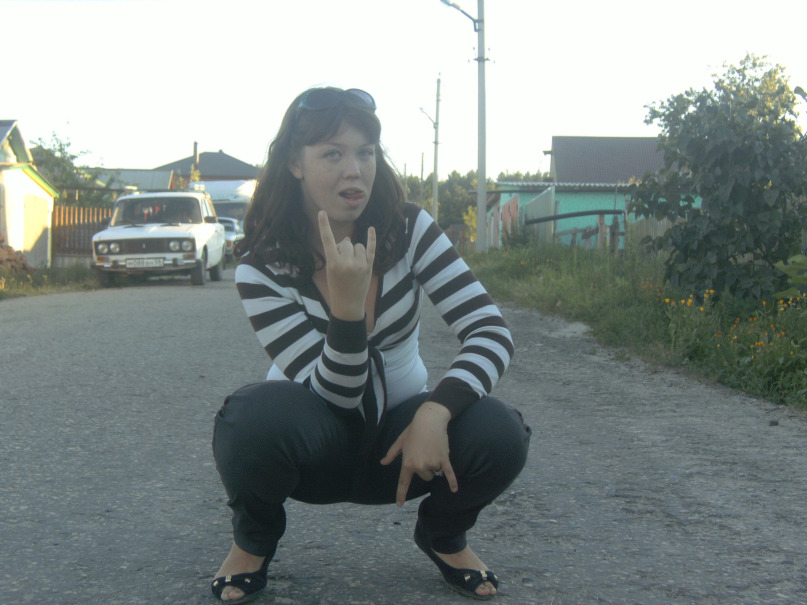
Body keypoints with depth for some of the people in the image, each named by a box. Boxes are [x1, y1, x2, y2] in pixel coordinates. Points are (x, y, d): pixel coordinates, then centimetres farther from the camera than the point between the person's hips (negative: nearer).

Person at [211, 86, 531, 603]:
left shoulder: (409, 230, -12)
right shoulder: (262, 268, -18)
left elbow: (493, 333, -20)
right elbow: (333, 396, -22)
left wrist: (436, 411, -37)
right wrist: (347, 304, -39)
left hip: (400, 434, 2)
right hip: (317, 442, -2)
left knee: (499, 435, -28)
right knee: (259, 417, -37)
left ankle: (444, 535, 7)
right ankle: (254, 541, -1)